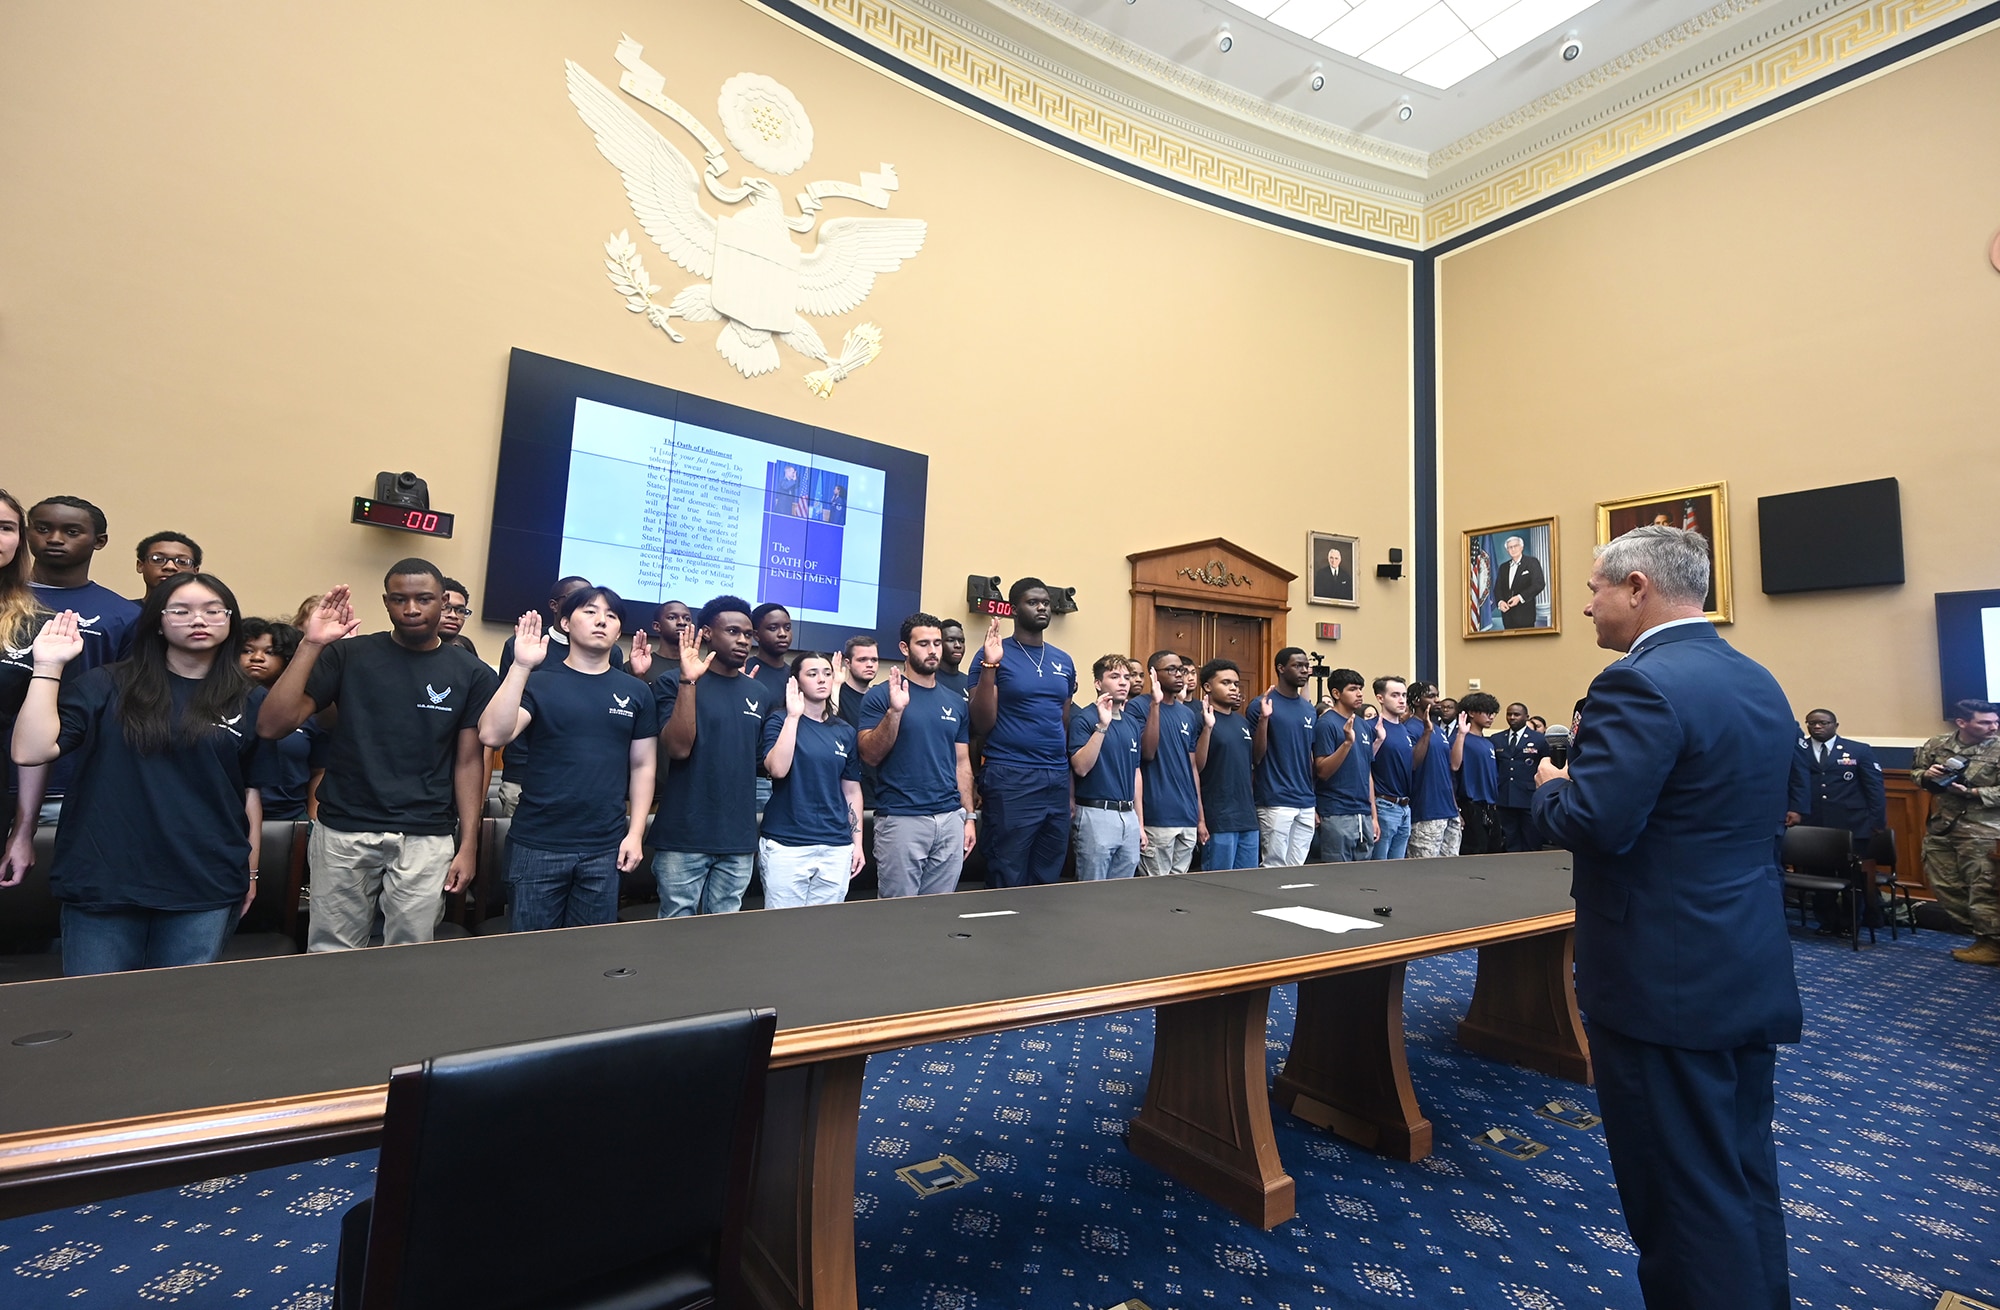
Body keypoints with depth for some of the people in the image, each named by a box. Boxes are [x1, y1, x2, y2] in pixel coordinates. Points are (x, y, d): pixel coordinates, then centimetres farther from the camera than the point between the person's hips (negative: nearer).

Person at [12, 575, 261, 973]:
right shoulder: (107, 686, 2)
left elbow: (252, 790, 8)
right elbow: (30, 751, -10)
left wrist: (251, 869, 8)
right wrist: (48, 666, -9)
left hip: (206, 888, 1)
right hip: (103, 881, 0)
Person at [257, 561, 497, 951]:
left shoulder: (471, 674, 1)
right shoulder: (348, 655, 1)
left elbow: (468, 761, 3)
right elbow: (271, 726, -6)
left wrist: (469, 845, -2)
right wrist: (310, 645, -13)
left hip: (426, 839, 0)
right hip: (343, 832, 0)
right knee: (332, 956, 8)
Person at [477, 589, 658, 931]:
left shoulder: (637, 692, 5)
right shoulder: (539, 681, 0)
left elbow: (643, 765, 7)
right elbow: (492, 736, -15)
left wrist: (635, 833, 1)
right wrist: (521, 666, -20)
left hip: (604, 848, 2)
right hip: (538, 843, -1)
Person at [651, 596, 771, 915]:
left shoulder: (760, 693, 9)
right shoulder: (675, 683, -3)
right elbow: (678, 748, -17)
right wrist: (688, 681, -20)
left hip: (739, 839, 4)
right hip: (685, 837, -4)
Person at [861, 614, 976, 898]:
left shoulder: (955, 702, 11)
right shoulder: (880, 695, -3)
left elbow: (962, 762, 14)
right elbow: (870, 757, -10)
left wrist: (969, 816, 10)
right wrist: (895, 710, -22)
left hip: (950, 820, 5)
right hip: (901, 819, -4)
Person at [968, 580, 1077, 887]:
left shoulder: (1064, 661, 13)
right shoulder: (995, 654, -4)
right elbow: (982, 726, -9)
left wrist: (1071, 778, 12)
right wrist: (989, 666, -18)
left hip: (1058, 780, 6)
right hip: (1011, 779, -5)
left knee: (1048, 879, 14)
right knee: (1010, 883, 3)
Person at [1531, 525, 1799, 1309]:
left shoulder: (1642, 683, -21)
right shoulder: (1759, 682, 9)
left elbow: (1591, 826, -28)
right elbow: (1750, 815, 17)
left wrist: (1551, 787, -7)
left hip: (1667, 978, -9)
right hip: (1751, 968, 9)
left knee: (1682, 1191, 5)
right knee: (1744, 1177, 23)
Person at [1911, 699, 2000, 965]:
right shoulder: (1936, 745, 4)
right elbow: (1915, 771, 15)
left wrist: (1971, 792, -21)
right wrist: (1925, 775, -5)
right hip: (1941, 826, 5)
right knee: (1944, 884, 11)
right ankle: (1979, 932, 26)